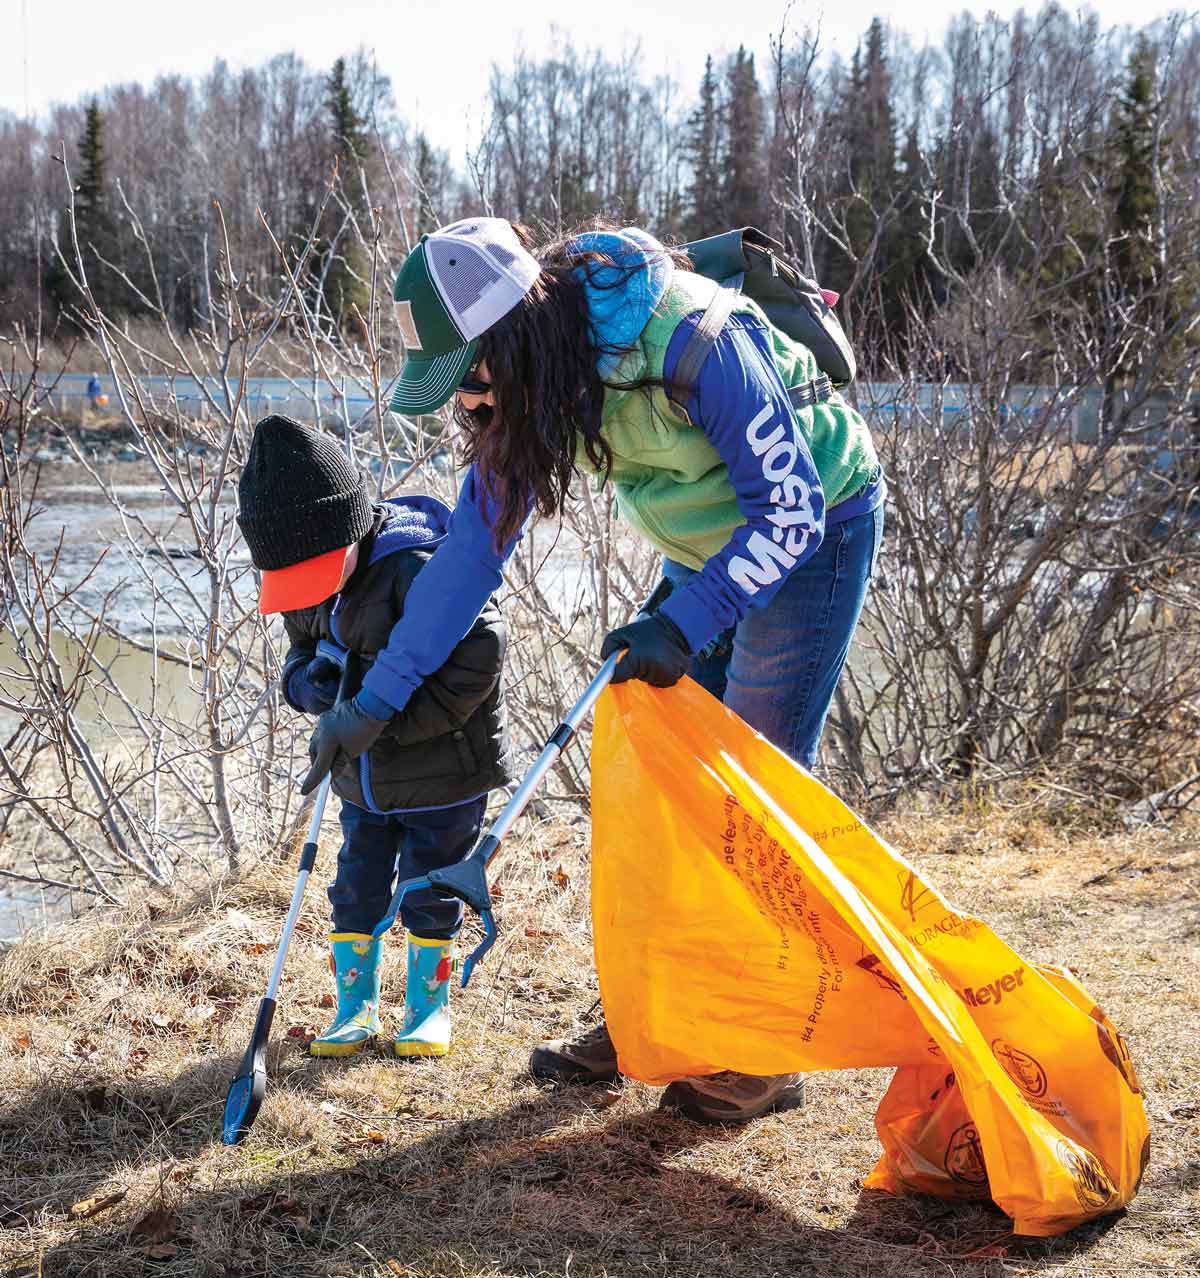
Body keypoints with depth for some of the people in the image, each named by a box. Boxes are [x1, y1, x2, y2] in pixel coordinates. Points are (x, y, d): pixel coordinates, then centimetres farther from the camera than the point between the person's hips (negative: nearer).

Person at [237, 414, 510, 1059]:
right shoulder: (309, 591, 0)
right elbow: (300, 664, 12)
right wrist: (316, 681, -16)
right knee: (354, 894, 11)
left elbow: (474, 662, -31)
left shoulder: (416, 569, -26)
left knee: (427, 898, 6)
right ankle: (355, 1008, 27)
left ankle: (428, 1007, 25)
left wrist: (379, 717, -30)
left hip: (442, 775, -6)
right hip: (363, 781, 7)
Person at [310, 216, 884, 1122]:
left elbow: (791, 509, -28)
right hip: (709, 550, 7)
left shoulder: (696, 342, -35)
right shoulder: (538, 381, -12)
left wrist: (686, 625, -38)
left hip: (815, 531, -7)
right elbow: (477, 538, -6)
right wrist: (382, 690, -7)